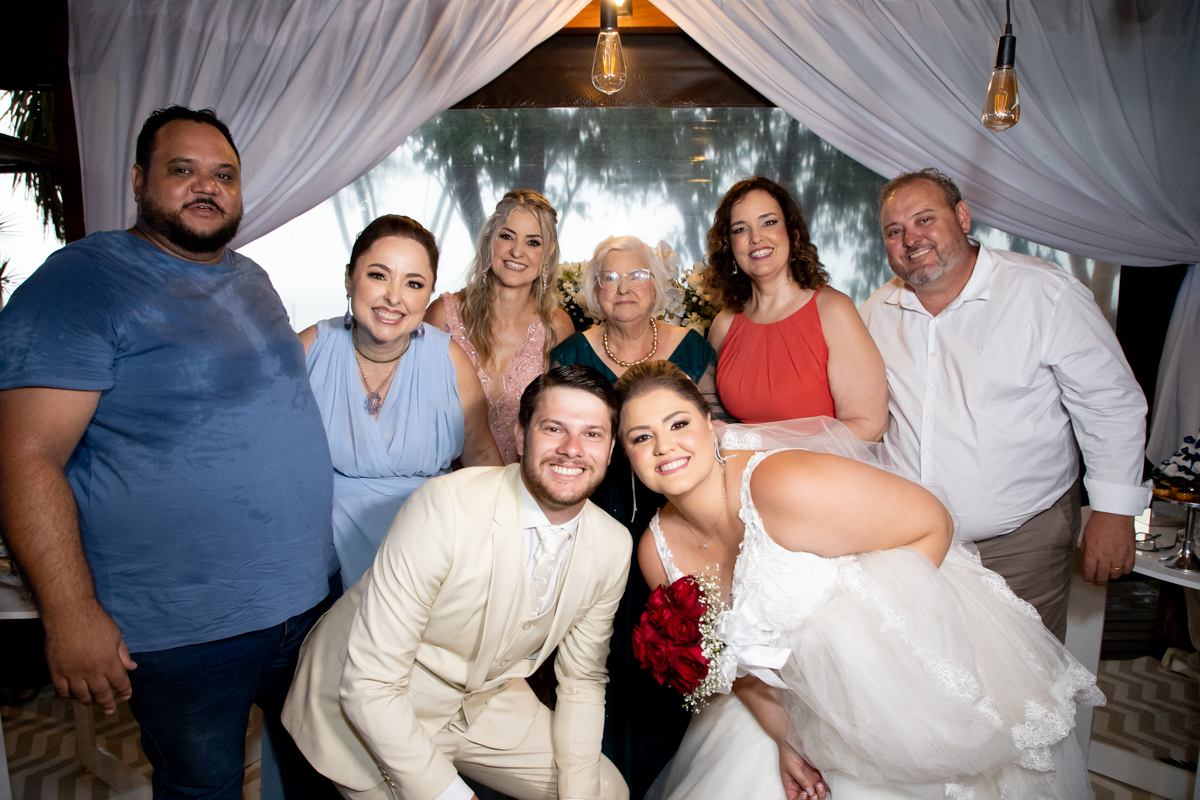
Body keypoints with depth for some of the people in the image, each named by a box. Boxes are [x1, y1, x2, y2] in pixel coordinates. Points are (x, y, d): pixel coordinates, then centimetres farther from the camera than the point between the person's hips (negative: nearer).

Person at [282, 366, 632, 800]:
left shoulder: (614, 548, -13)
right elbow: (370, 685, -28)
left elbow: (582, 682, 1)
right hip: (365, 713, -4)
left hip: (483, 703, 5)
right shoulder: (445, 507, -31)